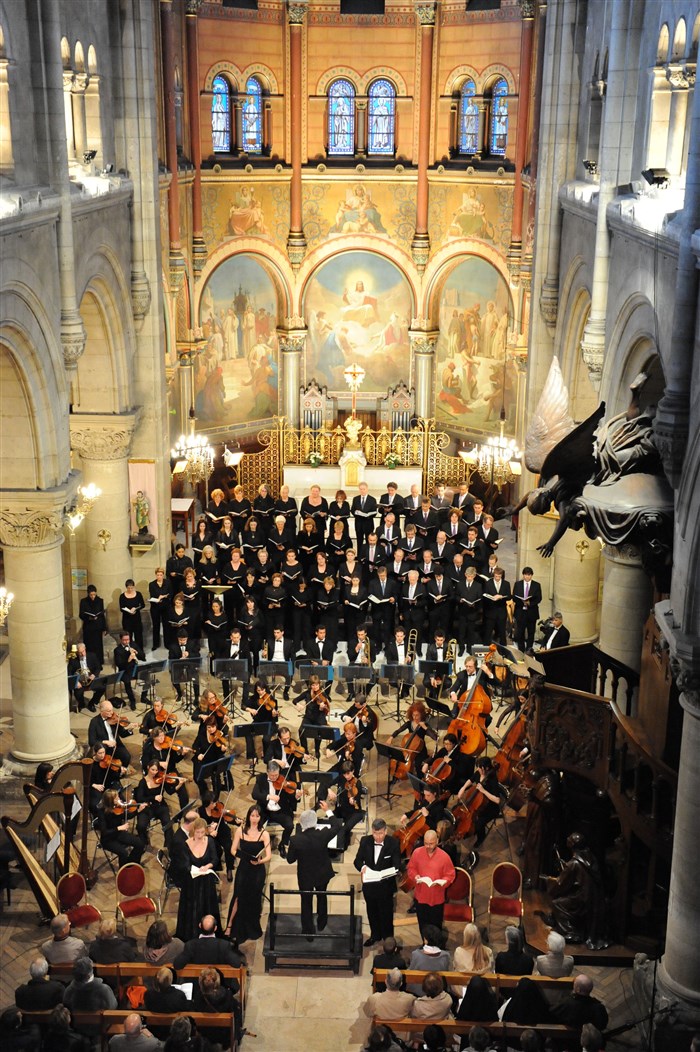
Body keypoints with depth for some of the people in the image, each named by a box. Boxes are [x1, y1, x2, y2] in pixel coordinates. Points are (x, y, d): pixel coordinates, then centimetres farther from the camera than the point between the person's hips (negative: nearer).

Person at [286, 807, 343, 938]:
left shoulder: (295, 840, -29)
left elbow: (290, 859, -14)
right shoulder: (323, 835, -27)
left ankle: (308, 932, 31)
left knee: (306, 903, 19)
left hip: (305, 877, -2)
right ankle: (321, 924, 49)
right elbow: (338, 825, -8)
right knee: (321, 897, 30)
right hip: (323, 874, 2)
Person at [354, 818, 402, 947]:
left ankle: (388, 937, 32)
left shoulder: (393, 843, -15)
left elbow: (397, 865, -15)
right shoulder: (365, 841, -7)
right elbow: (357, 860, -2)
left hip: (386, 885, -3)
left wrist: (389, 873, -35)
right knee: (372, 912, 21)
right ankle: (375, 935, 43)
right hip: (369, 884, 3)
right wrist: (362, 867, -25)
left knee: (386, 913, 11)